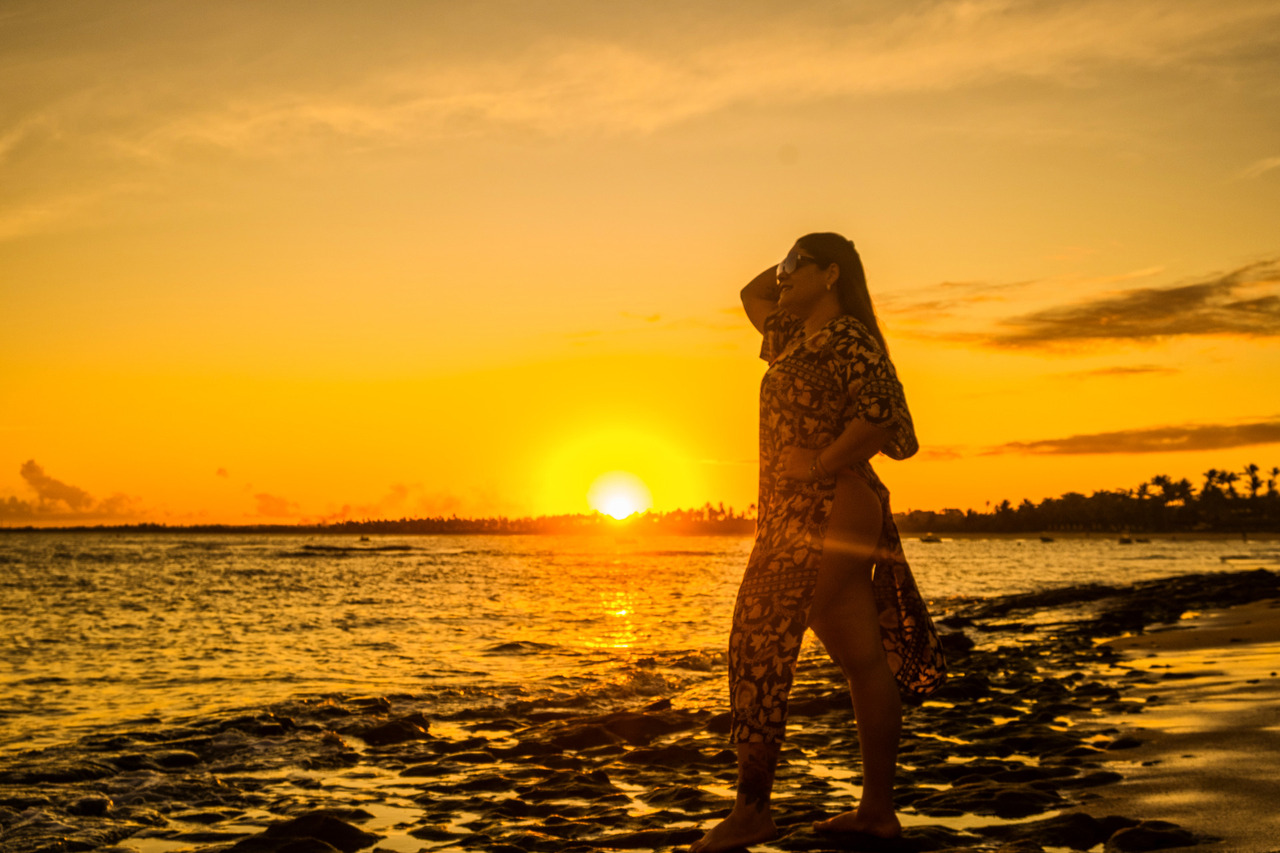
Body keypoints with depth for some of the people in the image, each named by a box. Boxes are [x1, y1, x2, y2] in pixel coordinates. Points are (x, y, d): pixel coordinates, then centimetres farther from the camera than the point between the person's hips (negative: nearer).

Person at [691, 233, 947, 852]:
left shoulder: (845, 338, -9)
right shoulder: (800, 338, 20)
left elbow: (883, 413, -23)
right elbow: (752, 295, 36)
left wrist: (819, 464, -17)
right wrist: (795, 266, 23)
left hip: (827, 511, -10)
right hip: (804, 518, 10)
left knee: (759, 650, -11)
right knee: (863, 659, 7)